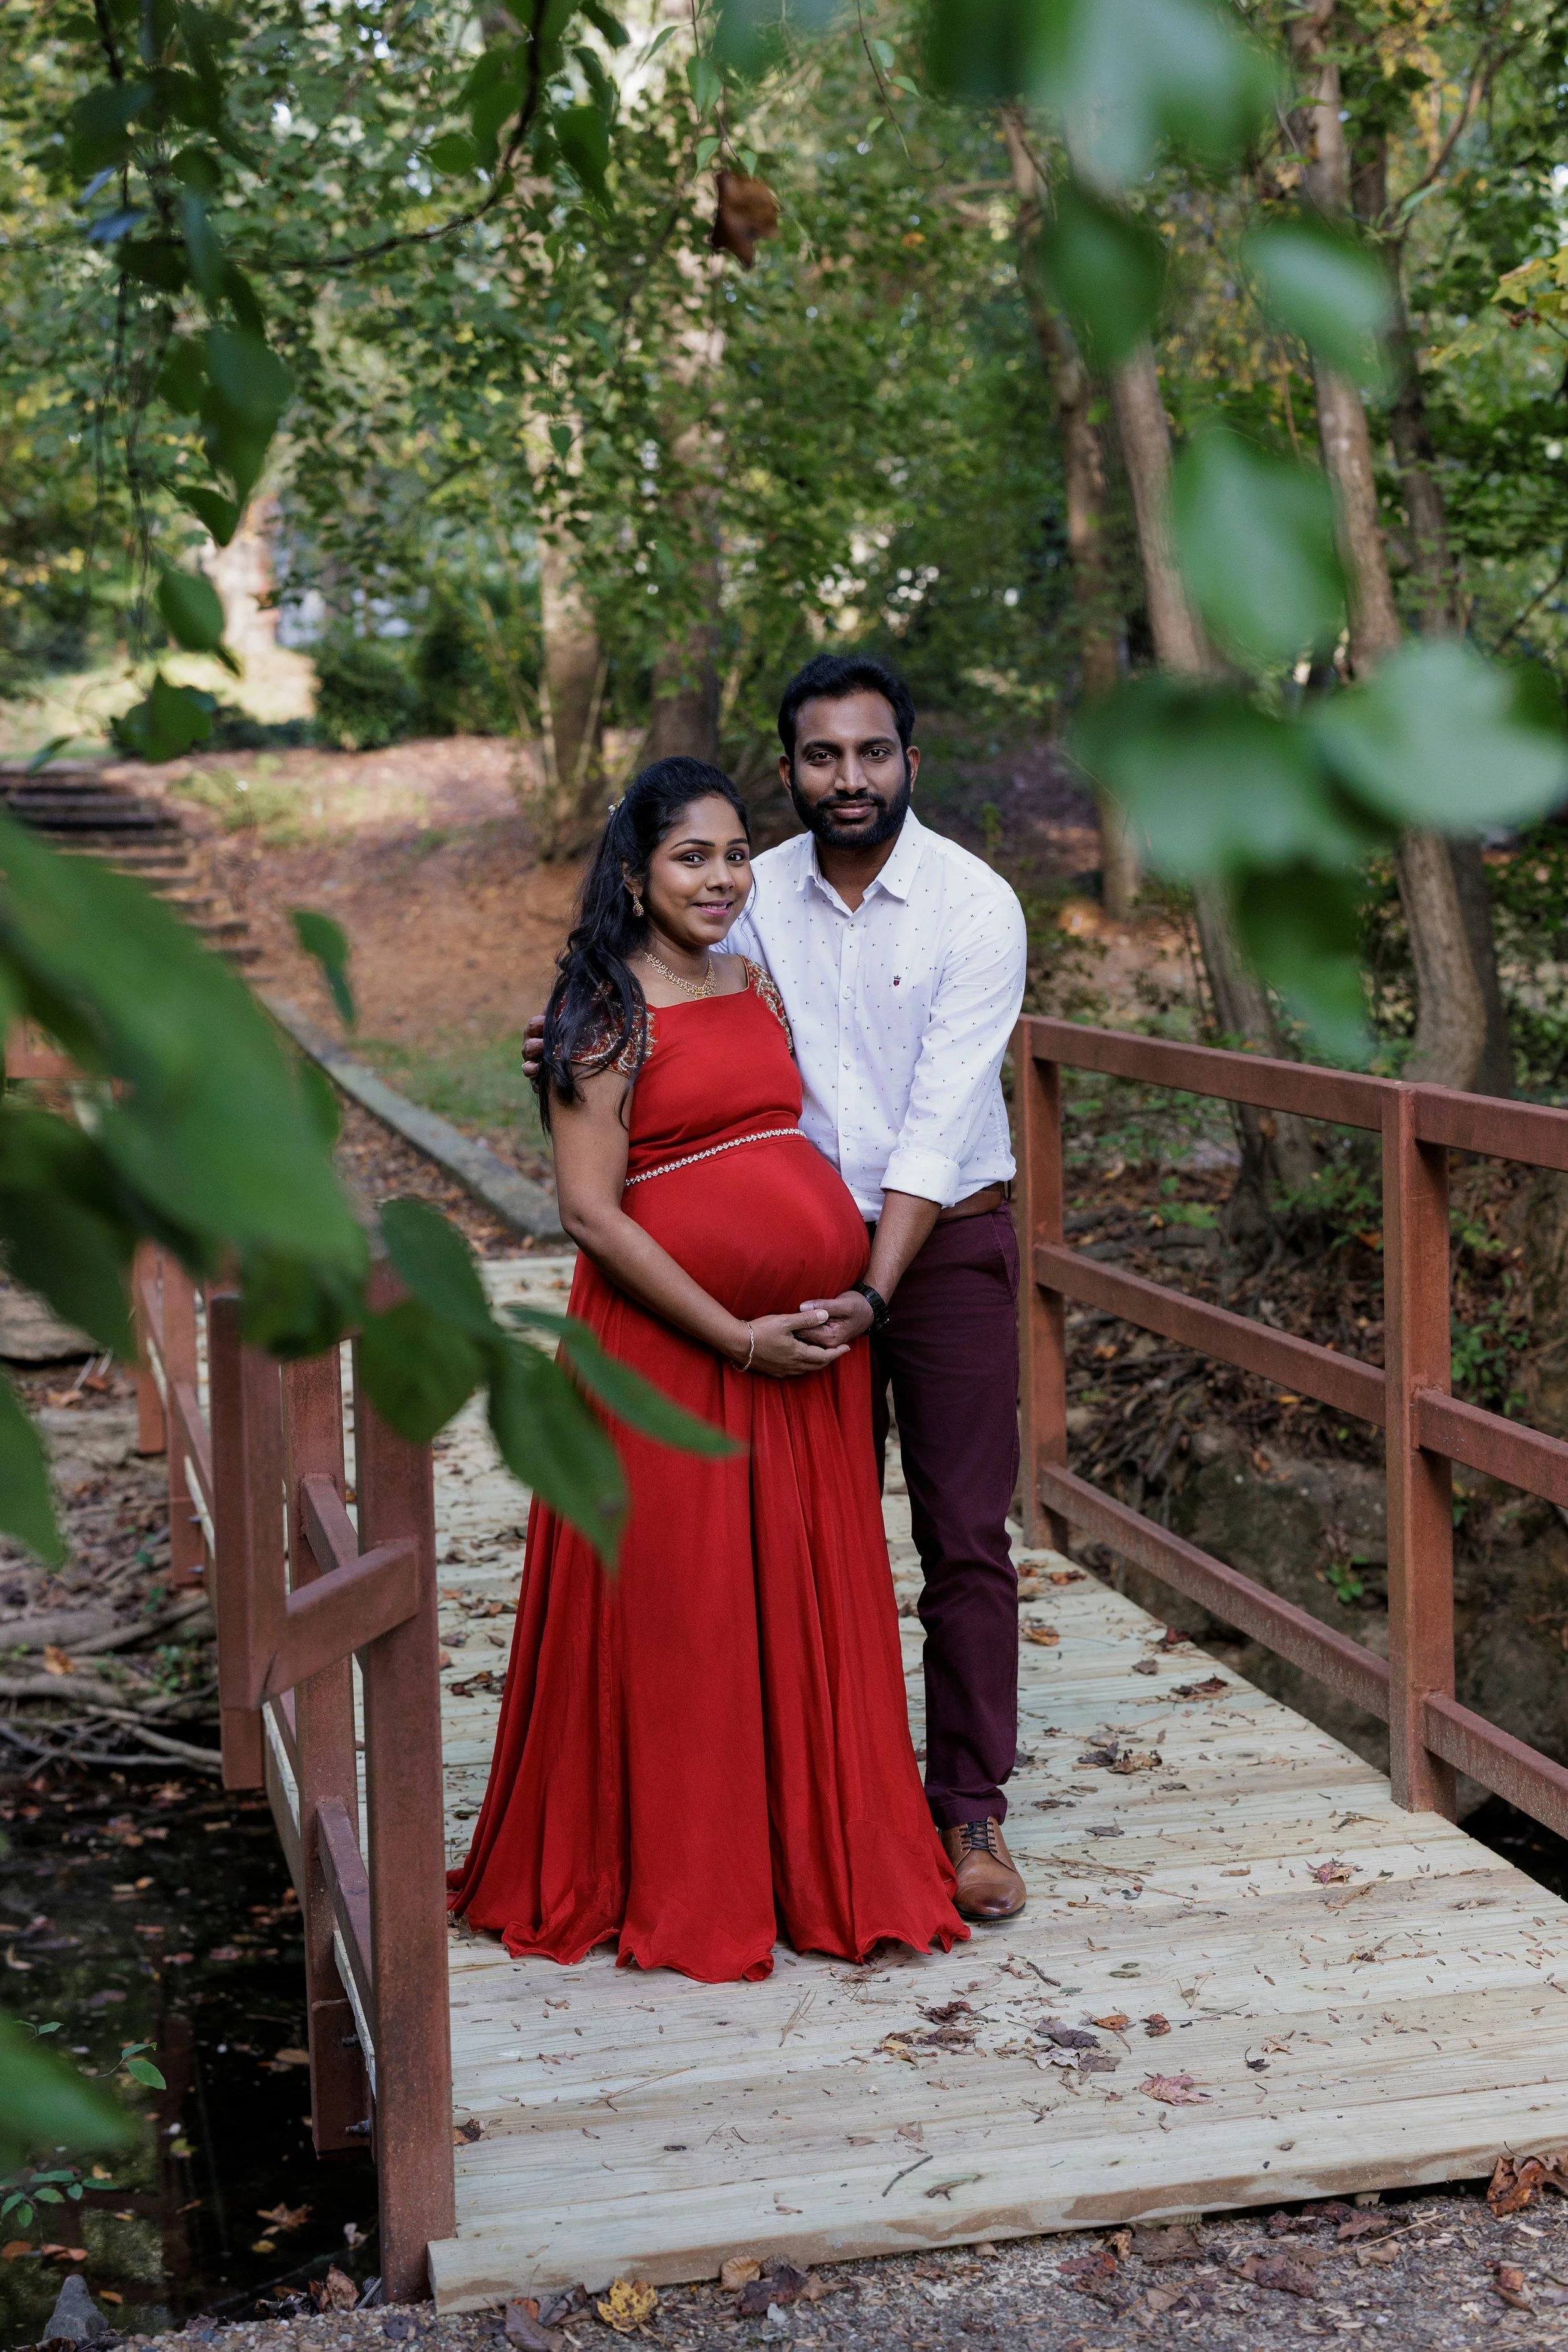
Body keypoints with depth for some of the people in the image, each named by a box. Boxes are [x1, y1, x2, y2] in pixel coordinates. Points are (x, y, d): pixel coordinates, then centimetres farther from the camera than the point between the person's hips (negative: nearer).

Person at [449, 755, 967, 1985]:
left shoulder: (758, 981, 12)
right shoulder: (609, 1011, -9)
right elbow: (591, 1212, -14)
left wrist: (847, 1296, 5)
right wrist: (740, 1338, -15)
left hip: (807, 1345, 6)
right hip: (669, 1349, -6)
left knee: (812, 1603, 10)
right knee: (676, 1613, 2)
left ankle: (814, 1868, 24)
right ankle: (677, 1890, 17)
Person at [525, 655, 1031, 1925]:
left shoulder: (974, 905, -12)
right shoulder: (756, 898, -1)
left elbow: (937, 1121, -19)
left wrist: (876, 1293, -25)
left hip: (949, 1241, -3)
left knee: (966, 1536, 1)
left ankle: (971, 1811, 10)